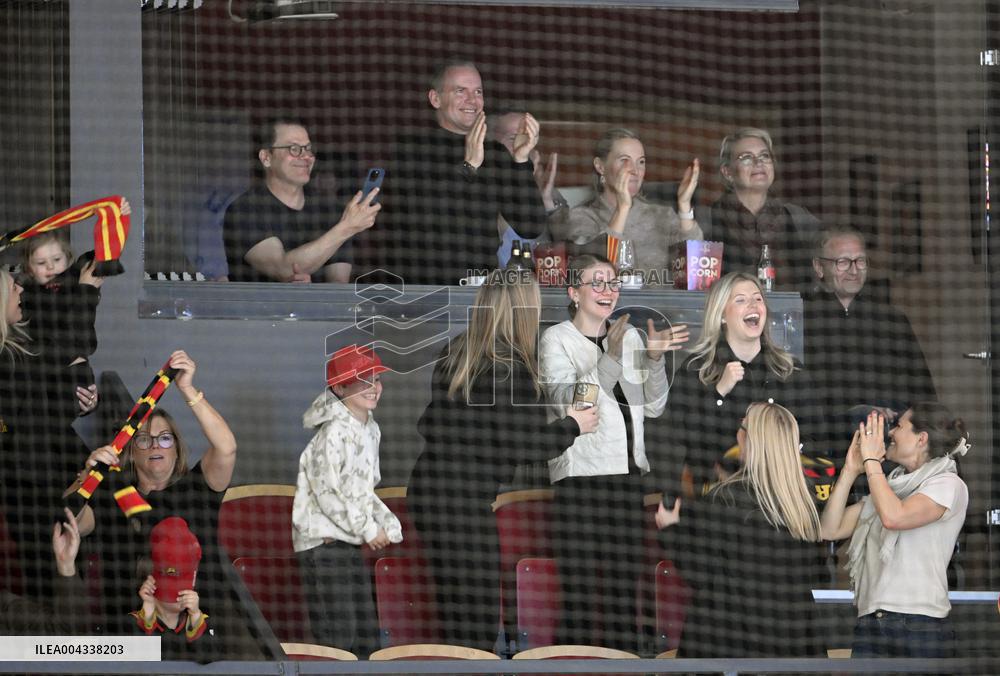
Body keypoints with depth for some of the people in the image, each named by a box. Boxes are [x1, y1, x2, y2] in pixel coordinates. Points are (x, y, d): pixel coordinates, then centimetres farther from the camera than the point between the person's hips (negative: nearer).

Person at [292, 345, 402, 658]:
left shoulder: (370, 429, 12)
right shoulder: (335, 432, -16)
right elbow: (327, 492, -20)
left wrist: (389, 524, 5)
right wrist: (368, 529, -14)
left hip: (351, 544, 9)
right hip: (323, 541, -9)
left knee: (367, 638, 10)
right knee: (337, 641, -10)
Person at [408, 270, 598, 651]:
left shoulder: (455, 358, 9)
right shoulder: (511, 369, -13)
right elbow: (526, 445, -12)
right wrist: (573, 426, 3)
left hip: (427, 491, 8)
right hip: (463, 503, -8)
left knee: (456, 613, 13)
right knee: (476, 621, -3)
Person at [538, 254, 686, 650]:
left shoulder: (630, 336, 15)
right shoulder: (557, 339, -1)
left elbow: (653, 407, 13)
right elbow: (565, 401, -17)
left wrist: (654, 359, -3)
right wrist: (610, 359, -28)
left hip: (627, 473, 5)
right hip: (580, 475, -5)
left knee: (624, 589, 7)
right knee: (580, 592, -8)